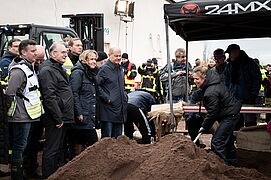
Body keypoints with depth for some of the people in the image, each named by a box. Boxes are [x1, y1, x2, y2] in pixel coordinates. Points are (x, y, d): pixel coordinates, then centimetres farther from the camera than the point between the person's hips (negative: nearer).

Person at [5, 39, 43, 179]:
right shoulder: (19, 71, -16)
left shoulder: (30, 68, 16)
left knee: (21, 146, 16)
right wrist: (16, 109, -12)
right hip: (21, 116, -10)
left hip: (29, 115, 10)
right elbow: (10, 93, -22)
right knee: (19, 146, -2)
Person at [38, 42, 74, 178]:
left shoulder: (59, 69, 18)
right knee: (52, 150, -3)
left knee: (58, 148, 17)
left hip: (62, 118, 10)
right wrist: (58, 118, -20)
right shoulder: (47, 70, -14)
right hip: (55, 119, -10)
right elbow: (49, 97, -21)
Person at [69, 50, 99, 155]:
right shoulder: (78, 72, -8)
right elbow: (74, 94, -16)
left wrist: (94, 114, 18)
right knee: (93, 143, -11)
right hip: (82, 115, -9)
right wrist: (79, 113, -20)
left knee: (81, 143, 10)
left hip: (90, 115, 9)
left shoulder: (91, 73, 19)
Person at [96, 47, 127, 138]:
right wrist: (106, 98, -19)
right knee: (107, 138, -3)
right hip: (108, 109, -8)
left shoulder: (120, 69, 17)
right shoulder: (104, 69, -9)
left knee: (117, 137, 14)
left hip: (119, 110, 8)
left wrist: (125, 96, 15)